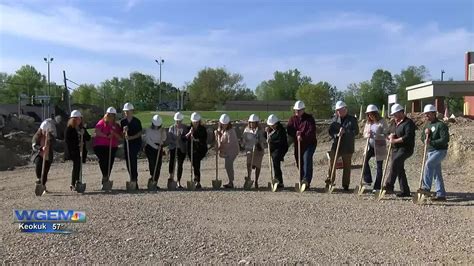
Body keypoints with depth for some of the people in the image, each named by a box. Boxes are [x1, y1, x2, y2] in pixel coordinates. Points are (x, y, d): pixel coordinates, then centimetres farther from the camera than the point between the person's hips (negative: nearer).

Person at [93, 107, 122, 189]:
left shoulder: (116, 125, 14)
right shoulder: (102, 122, 4)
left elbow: (120, 137, 7)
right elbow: (97, 132, -12)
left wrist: (114, 134, -11)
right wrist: (106, 136, -18)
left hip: (112, 147, 4)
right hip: (100, 146, -4)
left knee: (110, 163, 3)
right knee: (103, 160, -21)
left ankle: (105, 180, 14)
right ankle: (105, 177, -11)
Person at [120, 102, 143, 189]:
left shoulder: (137, 121, -4)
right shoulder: (122, 121, 6)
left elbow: (139, 133, -5)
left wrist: (131, 137, -18)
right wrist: (124, 131, -14)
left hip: (136, 143, -4)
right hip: (127, 143, 4)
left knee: (133, 160, -17)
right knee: (128, 161, 3)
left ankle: (134, 180, -14)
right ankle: (133, 180, 14)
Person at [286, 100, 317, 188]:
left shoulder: (309, 118, -4)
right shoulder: (292, 119, 10)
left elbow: (312, 131, -17)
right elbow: (289, 130, -1)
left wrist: (303, 137, -29)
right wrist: (296, 133, -21)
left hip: (309, 143, -5)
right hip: (298, 144, 5)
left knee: (307, 159, -20)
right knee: (299, 163, 6)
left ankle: (306, 180, -26)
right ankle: (302, 181, 15)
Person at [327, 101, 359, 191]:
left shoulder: (352, 119, 1)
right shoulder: (335, 119, 10)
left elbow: (356, 131, -7)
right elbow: (330, 131, 6)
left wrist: (345, 131, -19)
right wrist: (336, 135, -14)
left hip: (348, 147, -2)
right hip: (336, 145, 2)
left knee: (347, 166, 6)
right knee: (331, 163, -3)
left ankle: (346, 185, 15)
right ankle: (329, 181, 7)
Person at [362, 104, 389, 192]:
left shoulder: (382, 122, -10)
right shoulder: (368, 122, 7)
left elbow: (385, 135, -15)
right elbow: (364, 133, 10)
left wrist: (374, 135, -27)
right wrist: (367, 135, -13)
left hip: (379, 147, -5)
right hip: (370, 145, 5)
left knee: (379, 166, 3)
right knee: (365, 160, -13)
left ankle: (377, 187, 10)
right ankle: (368, 180, 2)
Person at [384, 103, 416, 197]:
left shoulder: (408, 123, -8)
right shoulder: (396, 123, 20)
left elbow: (407, 137, -20)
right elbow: (392, 136, 28)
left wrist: (395, 140, -14)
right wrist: (391, 136, 4)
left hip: (405, 148, -9)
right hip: (396, 149, 9)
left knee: (395, 161, -31)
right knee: (399, 169, 8)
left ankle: (389, 185, -33)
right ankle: (405, 191, 15)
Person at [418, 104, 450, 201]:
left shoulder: (441, 125, -10)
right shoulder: (427, 125, 14)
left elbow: (445, 139, -19)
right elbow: (422, 139, 16)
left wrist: (432, 142, -23)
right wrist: (425, 134, -4)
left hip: (440, 151, -8)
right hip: (430, 151, 8)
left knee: (428, 164, -29)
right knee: (437, 174, 9)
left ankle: (426, 187, -28)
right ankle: (441, 195, 14)